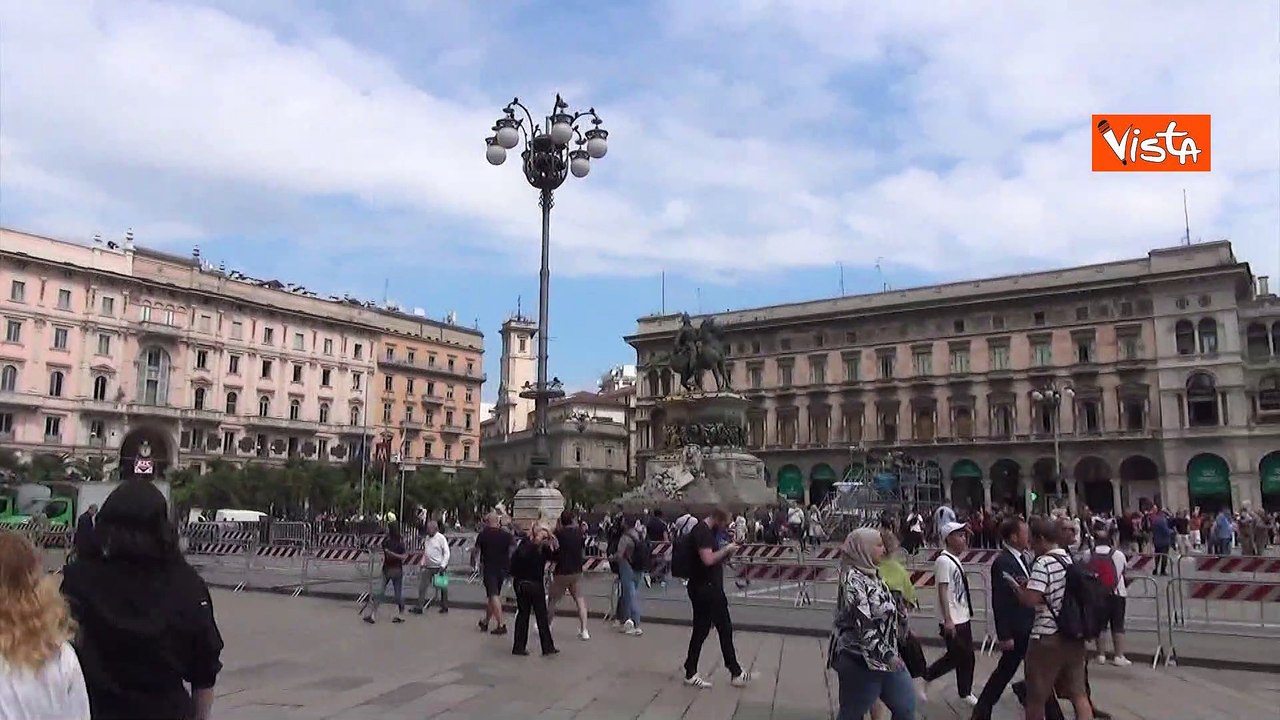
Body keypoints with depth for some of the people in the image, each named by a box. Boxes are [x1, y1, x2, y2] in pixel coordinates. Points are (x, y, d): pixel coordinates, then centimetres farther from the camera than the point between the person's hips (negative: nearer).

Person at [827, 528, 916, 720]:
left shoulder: (872, 575, 9)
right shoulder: (853, 579, -19)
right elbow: (862, 625, -25)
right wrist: (886, 655, -26)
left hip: (886, 657, 9)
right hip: (859, 661, -9)